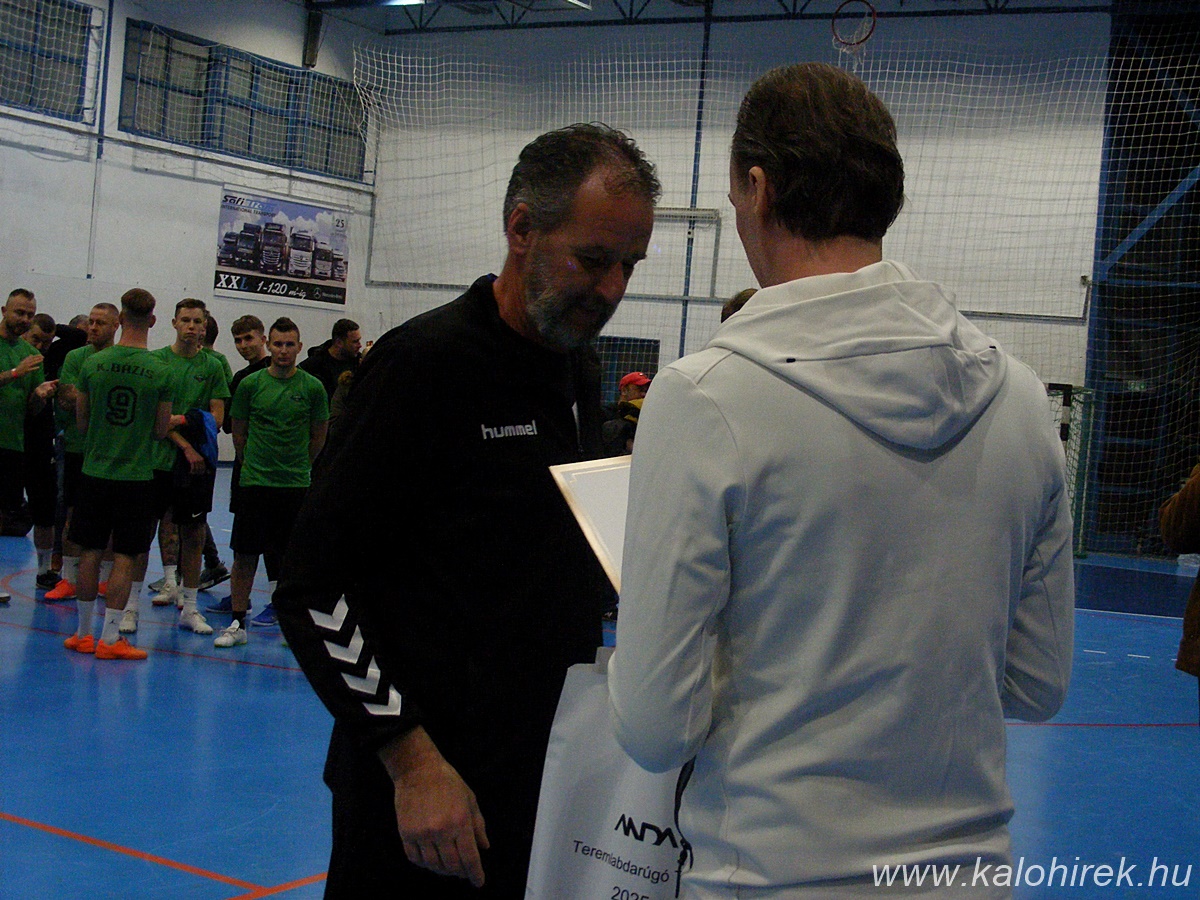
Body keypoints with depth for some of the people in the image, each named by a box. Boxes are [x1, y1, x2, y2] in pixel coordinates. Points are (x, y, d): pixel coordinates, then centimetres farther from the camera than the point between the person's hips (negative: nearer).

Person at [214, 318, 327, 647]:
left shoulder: (312, 387, 0)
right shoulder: (250, 384, 0)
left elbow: (318, 437, 11)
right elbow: (238, 433, 11)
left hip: (297, 485, 0)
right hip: (255, 482, 0)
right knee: (245, 554, 2)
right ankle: (237, 623, 12)